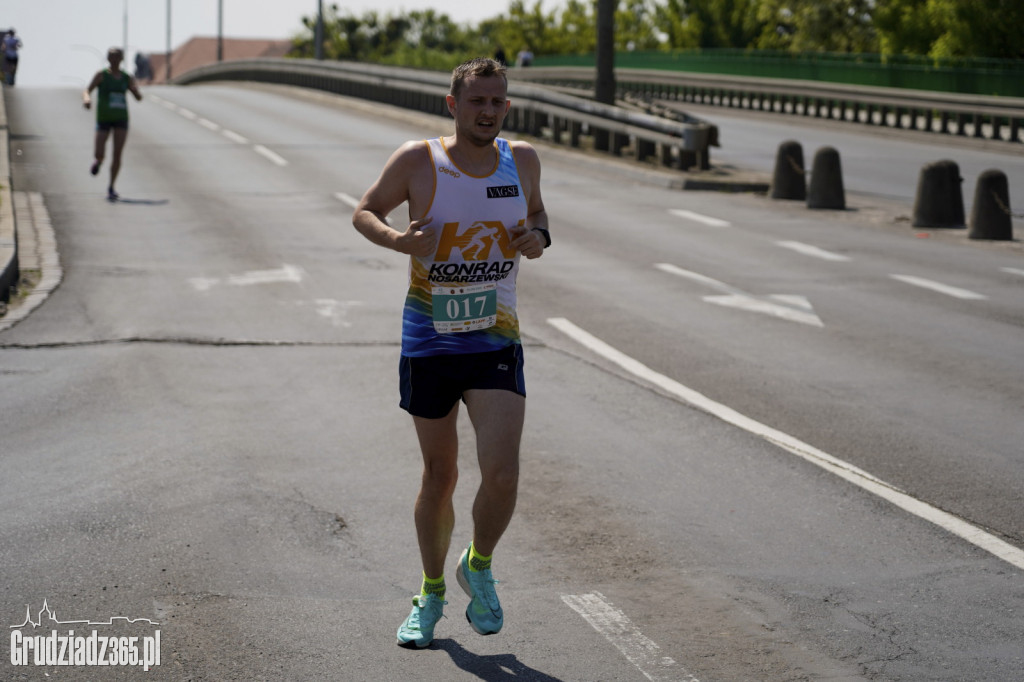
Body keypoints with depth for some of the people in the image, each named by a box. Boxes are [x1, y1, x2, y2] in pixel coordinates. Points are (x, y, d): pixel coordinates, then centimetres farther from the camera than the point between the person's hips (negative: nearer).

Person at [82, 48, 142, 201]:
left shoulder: (127, 78, 6)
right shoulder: (101, 75, -3)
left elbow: (139, 98, 7)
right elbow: (87, 90, -10)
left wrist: (135, 90, -17)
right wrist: (86, 98, -33)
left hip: (121, 119, 2)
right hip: (104, 118, -2)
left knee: (117, 154, -7)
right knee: (100, 154, -9)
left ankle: (111, 187, 7)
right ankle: (97, 161, 30)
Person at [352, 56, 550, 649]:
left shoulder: (522, 159, 2)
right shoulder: (418, 161, -6)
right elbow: (364, 211, 6)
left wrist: (538, 236, -2)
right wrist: (398, 239, -15)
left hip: (496, 344, 1)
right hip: (429, 344, -1)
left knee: (502, 473, -15)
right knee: (440, 478, 10)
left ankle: (479, 567, 15)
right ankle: (432, 592, 32)